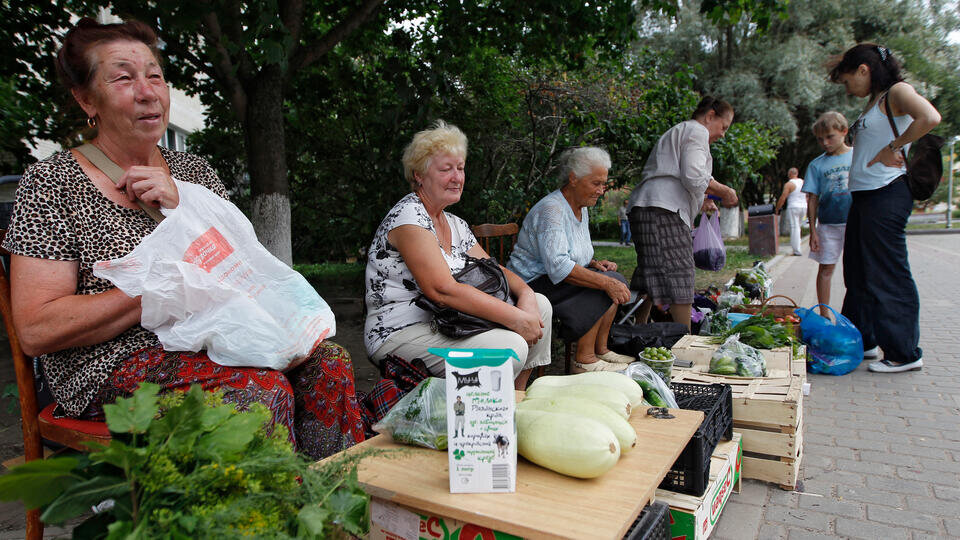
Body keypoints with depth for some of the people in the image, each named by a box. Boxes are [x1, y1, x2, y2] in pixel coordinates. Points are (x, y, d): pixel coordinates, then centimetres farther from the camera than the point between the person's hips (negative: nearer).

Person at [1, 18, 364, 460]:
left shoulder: (195, 171, 12)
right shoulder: (53, 184, -2)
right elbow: (36, 332, -9)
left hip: (209, 344, 5)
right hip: (112, 366, -4)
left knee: (328, 363, -20)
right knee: (263, 388, -30)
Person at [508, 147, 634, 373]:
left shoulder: (581, 209, 13)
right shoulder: (551, 210, -20)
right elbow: (558, 266, -30)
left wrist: (595, 263, 2)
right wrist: (605, 282, -31)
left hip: (553, 281, 10)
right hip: (532, 284, -10)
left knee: (616, 279, -2)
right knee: (608, 283, -21)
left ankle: (600, 349, 2)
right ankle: (584, 360, -18)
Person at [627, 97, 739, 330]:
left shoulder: (677, 132, 34)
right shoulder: (696, 131, 2)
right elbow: (693, 176, -13)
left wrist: (700, 202, 26)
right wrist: (724, 192, 0)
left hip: (643, 207, 11)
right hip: (663, 210, -10)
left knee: (650, 279, 10)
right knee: (679, 277, -11)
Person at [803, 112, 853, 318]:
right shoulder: (816, 165, 4)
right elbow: (812, 199, 4)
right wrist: (813, 230, -1)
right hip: (828, 224, 0)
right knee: (826, 268, 3)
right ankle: (824, 313, 12)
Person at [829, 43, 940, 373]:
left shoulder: (896, 92, -5)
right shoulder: (874, 102, 20)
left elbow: (930, 117, -25)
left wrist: (893, 148, -16)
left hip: (886, 194, -9)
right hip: (863, 196, 9)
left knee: (888, 275, -6)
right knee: (859, 274, 13)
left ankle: (905, 353, 3)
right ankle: (863, 341, 24)